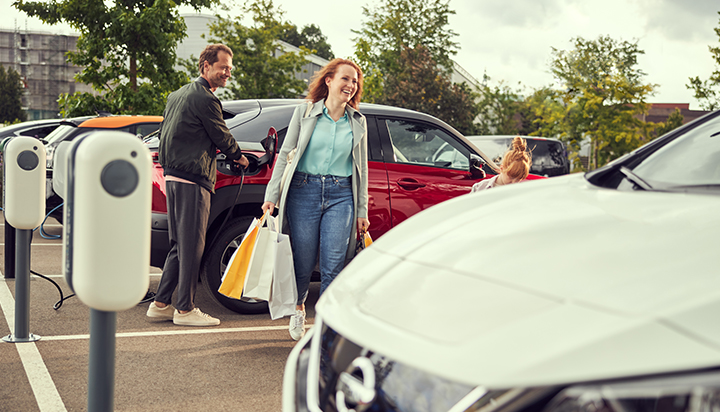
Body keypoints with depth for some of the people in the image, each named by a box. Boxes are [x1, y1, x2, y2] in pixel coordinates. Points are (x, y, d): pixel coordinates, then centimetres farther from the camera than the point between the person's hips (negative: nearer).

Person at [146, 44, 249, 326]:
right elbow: (222, 136, -5)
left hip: (172, 177, 10)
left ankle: (161, 303, 18)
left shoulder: (177, 95, 18)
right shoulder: (205, 99, -12)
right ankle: (185, 309, 3)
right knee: (192, 246, -3)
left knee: (179, 244, 15)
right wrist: (239, 157, 13)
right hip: (193, 180, -10)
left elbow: (164, 133, 24)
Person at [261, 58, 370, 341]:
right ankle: (298, 307, 34)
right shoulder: (305, 112, 4)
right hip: (304, 191, -1)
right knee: (303, 262, 4)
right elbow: (285, 154, 5)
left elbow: (361, 168, 12)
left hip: (341, 196, 1)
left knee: (333, 266, -8)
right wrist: (272, 195, 0)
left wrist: (362, 211, 9)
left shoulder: (358, 122, 9)